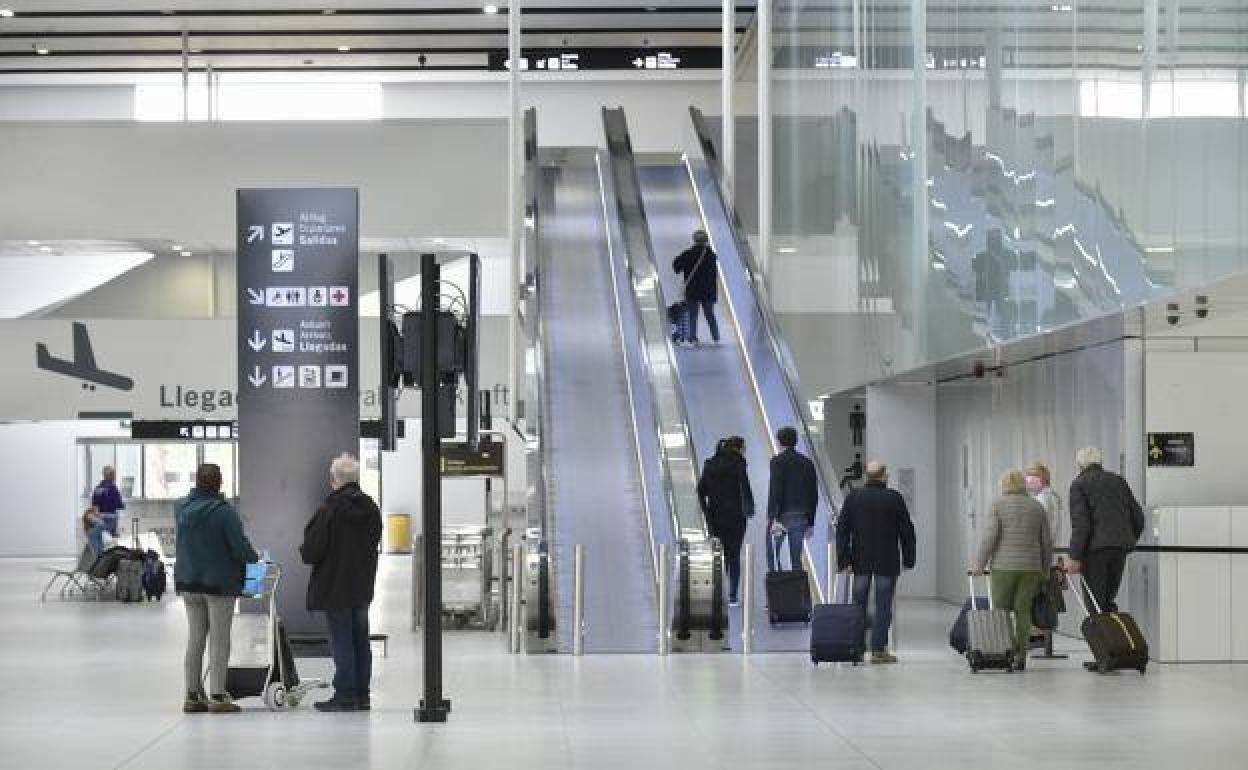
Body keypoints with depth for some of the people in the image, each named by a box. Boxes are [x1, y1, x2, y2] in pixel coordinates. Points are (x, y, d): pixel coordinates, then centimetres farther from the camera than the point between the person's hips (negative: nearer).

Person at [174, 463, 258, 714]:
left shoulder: (180, 508, -1)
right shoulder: (224, 512, -18)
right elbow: (240, 547, -17)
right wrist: (255, 559, 1)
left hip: (187, 581, 5)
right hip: (219, 582, -5)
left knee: (195, 639, 13)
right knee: (219, 640, 2)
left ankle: (192, 695, 15)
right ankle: (217, 696, 1)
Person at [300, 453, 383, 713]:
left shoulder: (330, 509, -17)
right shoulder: (370, 508, 5)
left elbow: (312, 549, -15)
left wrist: (305, 552, 7)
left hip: (335, 586, -7)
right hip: (363, 585, 7)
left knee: (341, 640, -2)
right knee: (360, 639, 12)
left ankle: (345, 694, -1)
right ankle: (361, 694, 16)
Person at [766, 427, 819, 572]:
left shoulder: (778, 461, -7)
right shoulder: (807, 462, 10)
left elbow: (775, 491, -16)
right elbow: (813, 494, 12)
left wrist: (774, 518, -20)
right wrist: (810, 522, 16)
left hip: (782, 516, -5)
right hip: (801, 516, 5)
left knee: (771, 555, 6)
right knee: (796, 559, 6)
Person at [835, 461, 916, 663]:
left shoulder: (853, 497, 2)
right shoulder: (894, 498, -5)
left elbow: (842, 530, 1)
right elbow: (907, 531, -3)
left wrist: (844, 560, 2)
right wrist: (908, 560, 6)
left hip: (861, 562, 3)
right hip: (887, 563, -3)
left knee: (858, 604, 11)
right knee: (883, 606, 1)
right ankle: (878, 649, 0)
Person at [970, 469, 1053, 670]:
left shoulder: (998, 504, 0)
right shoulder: (1037, 507, 10)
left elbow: (990, 535, -9)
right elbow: (1047, 541, 9)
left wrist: (979, 563, -5)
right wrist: (1045, 569, 18)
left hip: (1004, 565, -3)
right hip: (1031, 566, 3)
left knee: (1000, 610, 2)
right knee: (1023, 611, 4)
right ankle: (1020, 656, 1)